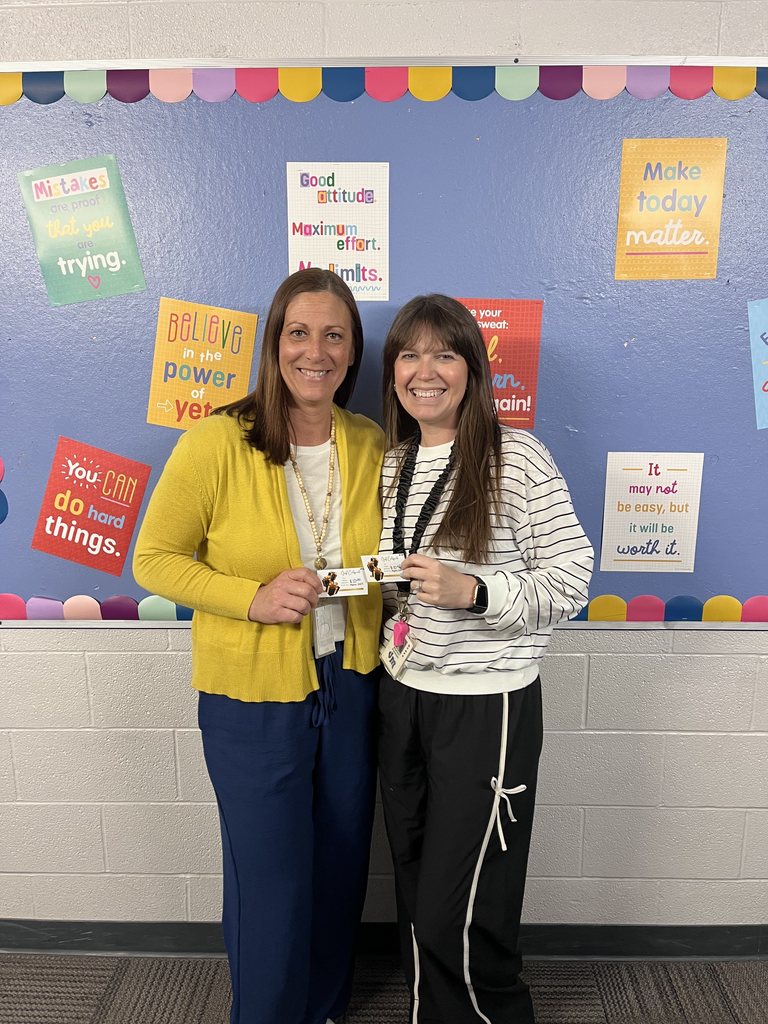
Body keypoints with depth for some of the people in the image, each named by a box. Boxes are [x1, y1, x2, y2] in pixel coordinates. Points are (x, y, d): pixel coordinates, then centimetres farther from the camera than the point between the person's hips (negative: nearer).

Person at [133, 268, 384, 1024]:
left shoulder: (372, 446, -3)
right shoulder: (217, 443, -16)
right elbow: (153, 559, -10)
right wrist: (254, 598, -22)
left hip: (349, 686, 5)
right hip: (252, 699, -4)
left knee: (340, 871, 22)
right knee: (271, 887, 11)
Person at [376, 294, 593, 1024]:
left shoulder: (518, 458, -13)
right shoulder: (389, 462, 6)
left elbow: (571, 576, -13)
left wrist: (471, 592, -24)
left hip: (487, 705, -6)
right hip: (402, 696, 6)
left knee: (460, 913, 5)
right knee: (414, 889, 20)